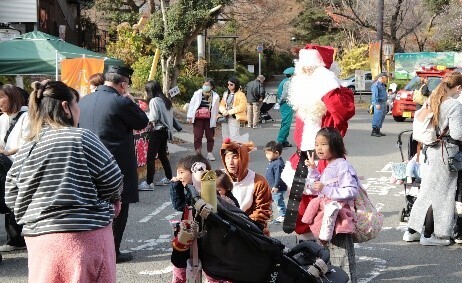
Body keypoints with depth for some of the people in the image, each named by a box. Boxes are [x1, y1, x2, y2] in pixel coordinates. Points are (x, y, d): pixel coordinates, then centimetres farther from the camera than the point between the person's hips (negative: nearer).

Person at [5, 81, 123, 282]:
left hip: (39, 240, 5)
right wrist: (105, 202, 14)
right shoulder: (81, 139, -10)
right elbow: (113, 182, -7)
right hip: (85, 237, -5)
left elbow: (13, 200, 7)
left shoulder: (24, 151, 4)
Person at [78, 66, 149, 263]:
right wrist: (130, 101, 2)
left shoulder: (84, 100, 5)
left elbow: (80, 128, 15)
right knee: (118, 208, 4)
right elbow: (142, 122, -5)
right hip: (118, 164, -7)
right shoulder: (121, 102, -16)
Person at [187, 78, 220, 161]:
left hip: (209, 120, 0)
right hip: (198, 119, 0)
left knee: (210, 137, 7)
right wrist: (190, 117, -1)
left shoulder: (215, 96, -1)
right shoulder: (197, 94, -1)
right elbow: (191, 105, 2)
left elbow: (215, 110, 5)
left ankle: (209, 153, 18)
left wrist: (214, 120, 4)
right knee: (197, 136, 0)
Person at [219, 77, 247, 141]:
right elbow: (222, 105, 15)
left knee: (234, 136, -15)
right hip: (225, 117, 7)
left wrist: (229, 112, -15)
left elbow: (241, 107, -13)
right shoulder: (226, 94, 17)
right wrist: (224, 111, -8)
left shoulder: (240, 94, -4)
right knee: (225, 136, 11)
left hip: (234, 117, -7)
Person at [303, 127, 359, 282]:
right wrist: (312, 169, 15)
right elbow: (315, 189, 27)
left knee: (343, 261, -7)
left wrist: (325, 189, -23)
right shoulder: (327, 168, 16)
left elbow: (351, 192, -24)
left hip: (339, 221, -10)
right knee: (328, 259, 19)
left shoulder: (343, 166, -14)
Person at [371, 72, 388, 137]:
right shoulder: (376, 85, -11)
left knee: (382, 118, 11)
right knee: (377, 117, -12)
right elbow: (375, 95, -18)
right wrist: (377, 104, -24)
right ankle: (374, 131, -11)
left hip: (384, 103, 10)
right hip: (379, 103, -10)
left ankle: (378, 131, 16)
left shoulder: (383, 85, 19)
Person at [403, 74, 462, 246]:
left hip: (430, 150, 7)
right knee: (441, 193, 3)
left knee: (427, 192, 16)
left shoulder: (432, 101, 8)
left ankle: (412, 231, 20)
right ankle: (429, 235, 9)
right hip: (445, 153, -7)